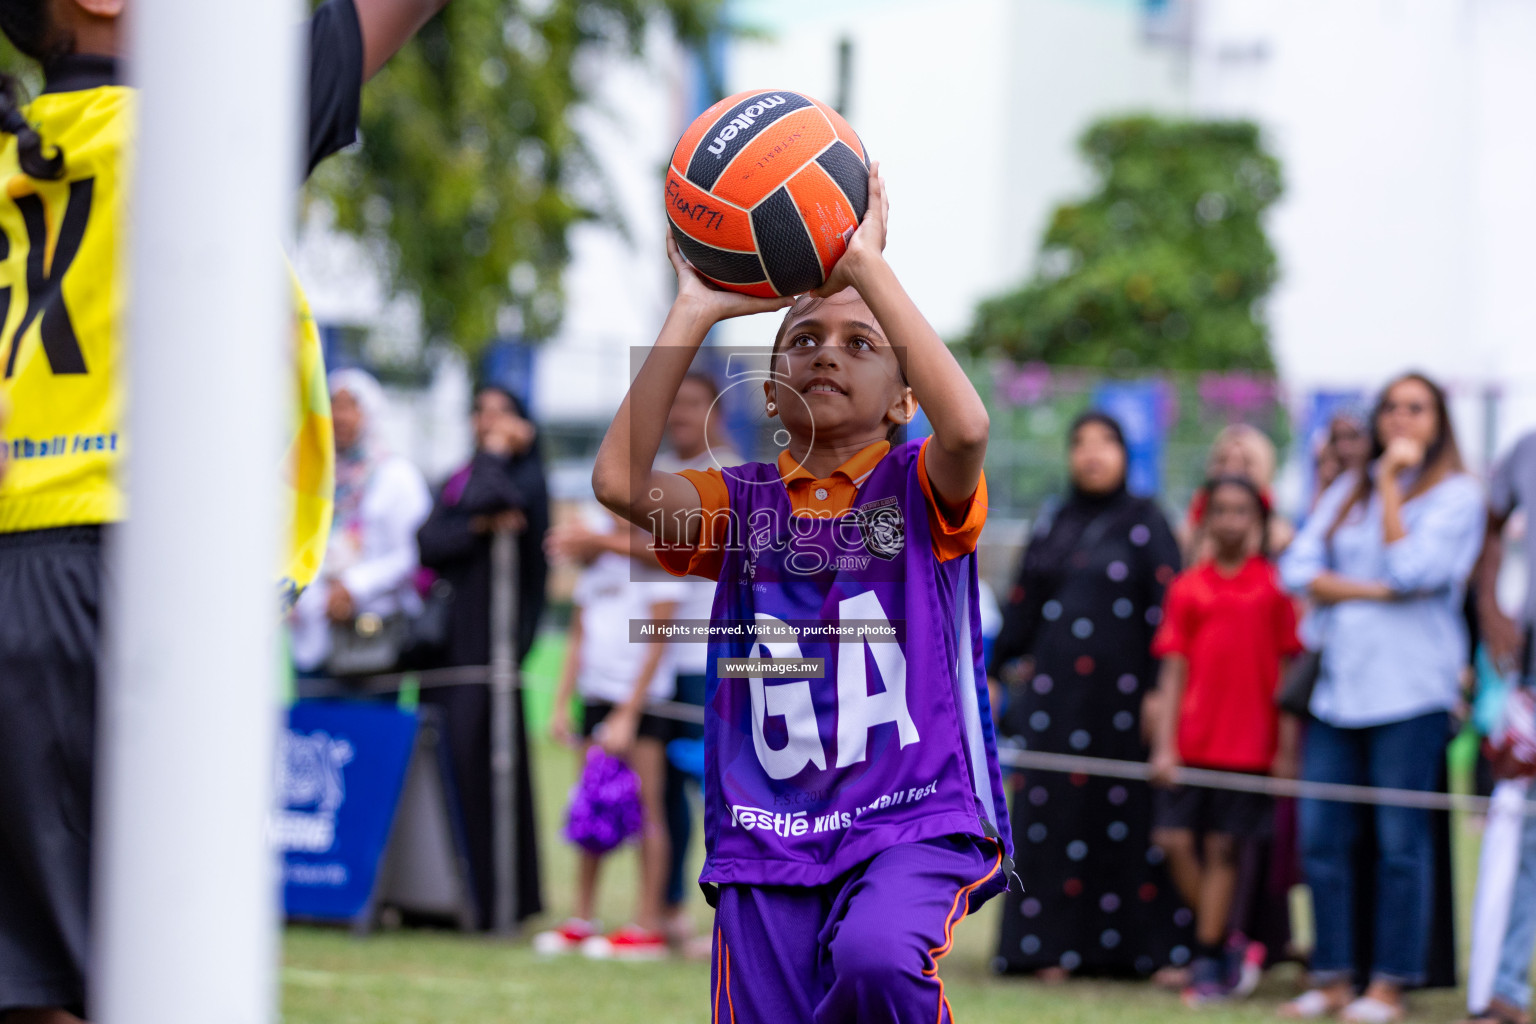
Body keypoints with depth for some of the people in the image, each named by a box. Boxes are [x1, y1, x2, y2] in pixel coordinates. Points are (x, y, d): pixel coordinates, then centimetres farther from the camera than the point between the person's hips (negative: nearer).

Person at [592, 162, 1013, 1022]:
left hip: (916, 823, -3)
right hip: (767, 839, 3)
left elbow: (968, 426, -21)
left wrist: (866, 266, -18)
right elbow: (621, 480, -9)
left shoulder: (921, 489, 4)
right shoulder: (742, 501, 11)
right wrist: (696, 312, -7)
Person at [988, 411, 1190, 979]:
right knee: (1049, 821, 0)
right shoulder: (1050, 525, 15)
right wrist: (1010, 666, 9)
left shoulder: (1145, 523, 1)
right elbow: (1023, 600, 18)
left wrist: (1159, 689, -12)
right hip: (1051, 692, 4)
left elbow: (1165, 605, -5)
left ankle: (1120, 943, 2)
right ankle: (1051, 946, 2)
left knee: (1121, 820, -3)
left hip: (1118, 693, -4)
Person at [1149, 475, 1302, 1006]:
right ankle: (1225, 940, 15)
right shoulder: (1188, 588, 5)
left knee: (1222, 847, 0)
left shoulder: (1273, 586, 1)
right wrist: (1164, 744, -2)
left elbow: (1288, 670, 3)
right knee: (1175, 840, -3)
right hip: (1192, 741, 2)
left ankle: (1209, 962, 7)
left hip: (1249, 742, -2)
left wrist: (1287, 747, -1)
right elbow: (1174, 669, 5)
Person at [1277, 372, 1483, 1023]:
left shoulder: (1456, 494, 2)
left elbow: (1413, 569, -11)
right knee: (1320, 836, 3)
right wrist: (1372, 591, -8)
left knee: (1400, 841, -5)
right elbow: (1299, 570, 7)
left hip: (1409, 690, -5)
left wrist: (1393, 483, -6)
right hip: (1339, 682, 5)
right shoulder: (1348, 492, 17)